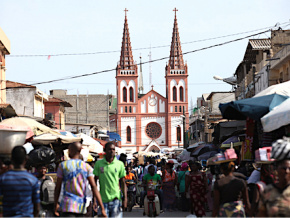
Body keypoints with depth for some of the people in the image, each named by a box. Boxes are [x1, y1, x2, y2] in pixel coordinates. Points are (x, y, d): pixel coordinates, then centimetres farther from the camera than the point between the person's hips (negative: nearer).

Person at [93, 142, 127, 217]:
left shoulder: (120, 164, 3)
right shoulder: (98, 164, 2)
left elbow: (123, 183, 6)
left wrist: (125, 198, -1)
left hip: (116, 198, 0)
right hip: (103, 200, 0)